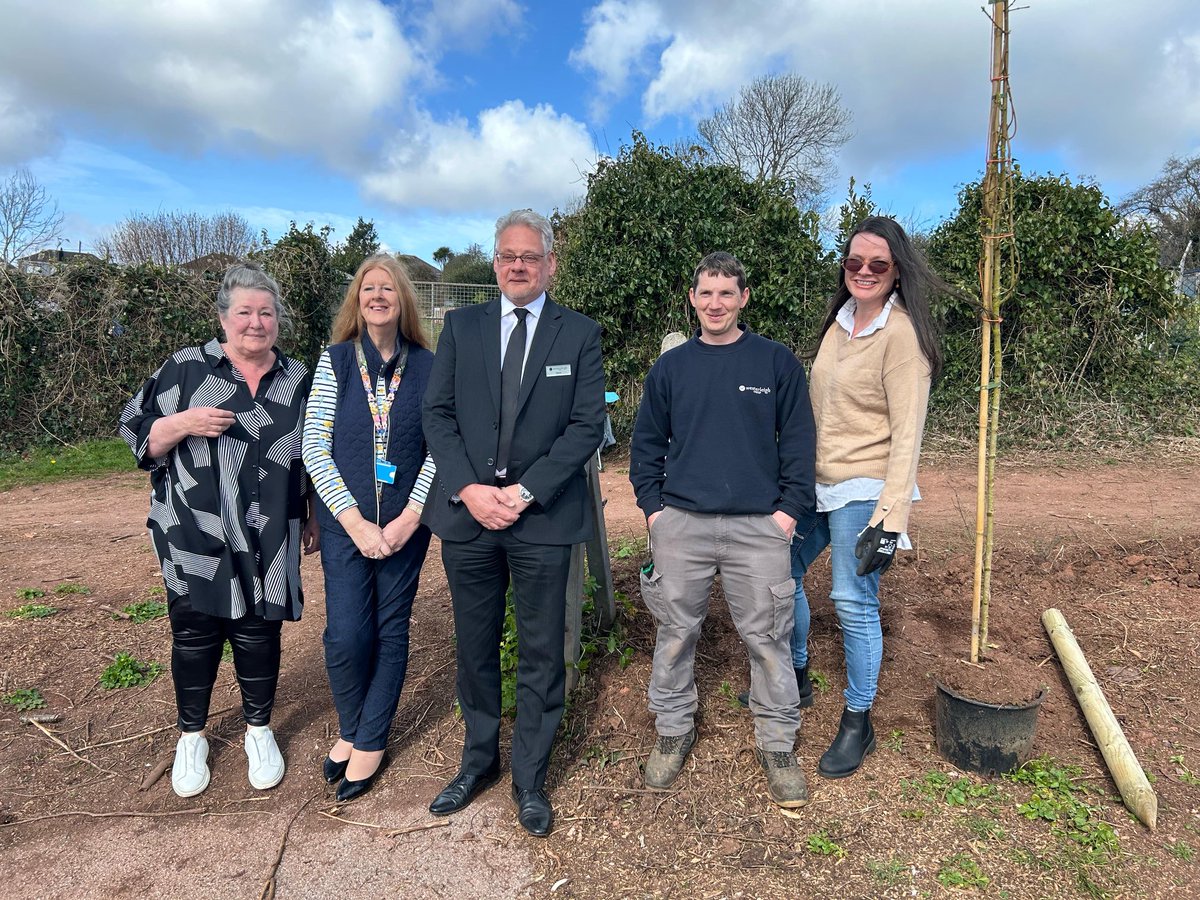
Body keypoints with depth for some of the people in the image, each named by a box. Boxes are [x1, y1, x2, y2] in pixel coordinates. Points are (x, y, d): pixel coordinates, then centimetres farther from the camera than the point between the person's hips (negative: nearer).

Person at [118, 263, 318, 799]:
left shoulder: (298, 380, 7)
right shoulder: (185, 368, -1)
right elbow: (135, 433, -1)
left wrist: (315, 518, 13)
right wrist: (184, 423, -19)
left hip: (266, 543, 1)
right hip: (194, 540, -1)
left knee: (258, 631, 10)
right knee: (194, 633, 9)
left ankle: (259, 729, 29)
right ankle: (191, 736, 30)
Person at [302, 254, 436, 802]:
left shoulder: (426, 366, 0)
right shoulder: (335, 361, 0)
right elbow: (314, 447, -4)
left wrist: (409, 518, -11)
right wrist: (354, 520, -11)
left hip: (406, 524, 0)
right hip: (345, 523, 0)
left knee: (391, 632, 8)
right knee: (345, 637, -3)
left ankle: (371, 743, 27)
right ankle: (350, 730, 25)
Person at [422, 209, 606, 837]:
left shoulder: (580, 334, 2)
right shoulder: (461, 326, 8)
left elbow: (587, 425, -5)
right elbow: (438, 413, 3)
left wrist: (524, 492, -13)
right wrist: (467, 489, -11)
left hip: (543, 517, -2)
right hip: (466, 511, 2)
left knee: (541, 654, 7)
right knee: (475, 647, 15)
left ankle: (530, 779, 25)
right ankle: (479, 760, 35)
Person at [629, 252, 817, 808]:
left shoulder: (777, 362, 3)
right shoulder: (669, 367, 8)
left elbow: (798, 441, 3)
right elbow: (647, 443, 12)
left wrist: (789, 511, -5)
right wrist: (653, 508, 3)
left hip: (760, 526, -1)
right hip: (680, 524, 2)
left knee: (767, 638, 5)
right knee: (676, 633, 10)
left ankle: (777, 745, 23)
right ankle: (673, 732, 29)